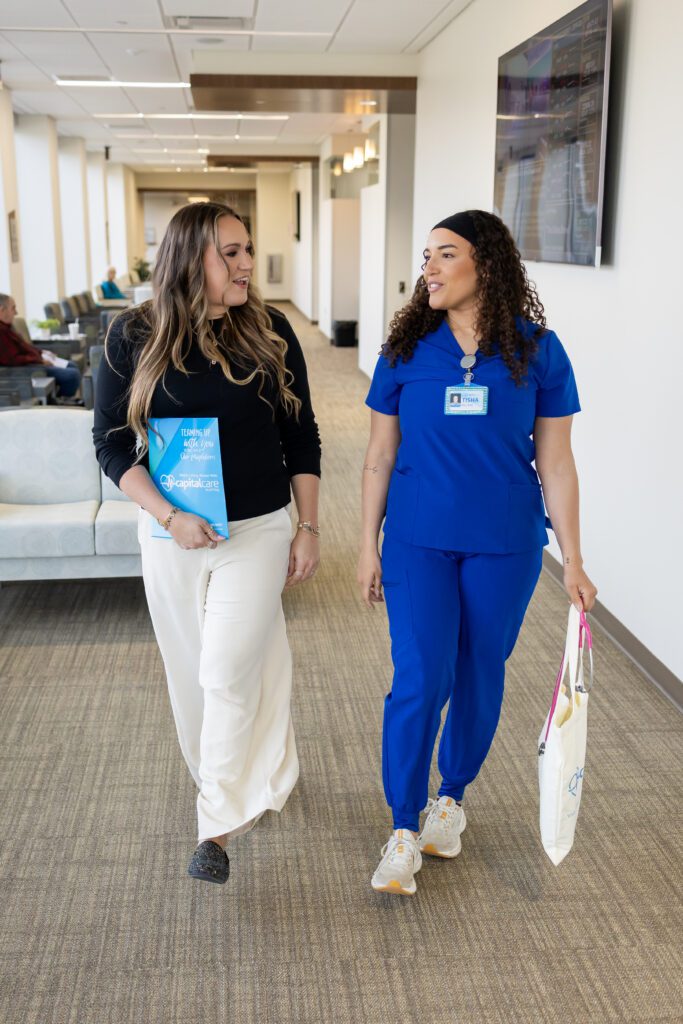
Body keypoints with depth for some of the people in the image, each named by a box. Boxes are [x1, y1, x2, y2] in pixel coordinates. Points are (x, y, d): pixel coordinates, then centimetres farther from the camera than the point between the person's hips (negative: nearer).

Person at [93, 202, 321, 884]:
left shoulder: (269, 332, -3)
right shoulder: (134, 337, -5)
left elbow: (301, 437, 3)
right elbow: (112, 443, -4)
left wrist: (308, 527, 0)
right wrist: (169, 516, -16)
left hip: (258, 529, -1)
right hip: (172, 534, 2)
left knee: (229, 670, -7)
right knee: (190, 669, 13)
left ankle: (219, 823, 7)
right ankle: (241, 780, 37)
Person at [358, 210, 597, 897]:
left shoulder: (536, 351, -3)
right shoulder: (407, 350, -1)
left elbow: (555, 462, -1)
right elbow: (380, 456, 4)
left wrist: (573, 561, -2)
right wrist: (369, 546, 4)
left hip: (505, 547, 1)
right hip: (419, 542, 0)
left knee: (480, 678, 12)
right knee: (420, 680, -6)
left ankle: (451, 797, 36)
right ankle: (404, 830, 12)